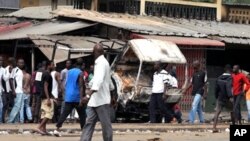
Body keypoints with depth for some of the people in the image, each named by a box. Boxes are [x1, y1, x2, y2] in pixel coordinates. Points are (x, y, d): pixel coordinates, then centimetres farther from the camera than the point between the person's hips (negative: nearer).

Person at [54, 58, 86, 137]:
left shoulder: (69, 71, 12)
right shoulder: (80, 73, -8)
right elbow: (81, 87, -16)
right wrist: (81, 99, -21)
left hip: (68, 97, 5)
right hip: (77, 97, -5)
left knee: (65, 113, 1)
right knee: (82, 115, 8)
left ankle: (57, 129, -12)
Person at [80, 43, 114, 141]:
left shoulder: (102, 63, -16)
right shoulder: (99, 62, 15)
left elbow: (98, 80, -31)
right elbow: (109, 81, 27)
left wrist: (88, 95, -41)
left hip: (102, 100, -9)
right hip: (94, 100, 9)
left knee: (106, 125, 0)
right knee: (89, 123, -1)